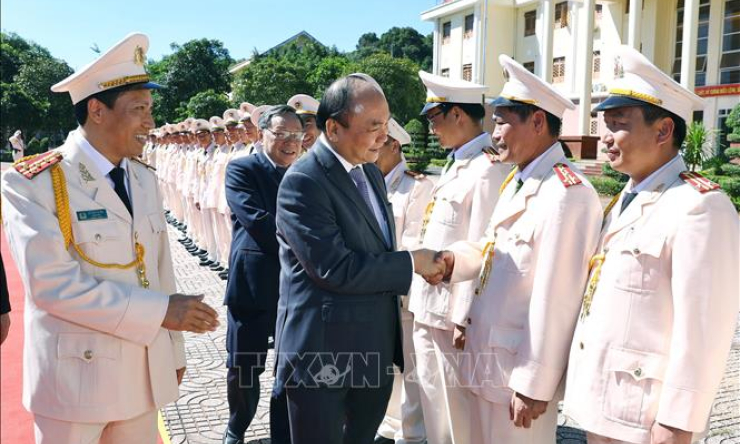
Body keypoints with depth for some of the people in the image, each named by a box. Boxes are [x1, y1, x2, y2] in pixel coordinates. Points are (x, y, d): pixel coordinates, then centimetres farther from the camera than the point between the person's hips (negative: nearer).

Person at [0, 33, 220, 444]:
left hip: (145, 373, 5)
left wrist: (173, 351, 10)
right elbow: (52, 283, -22)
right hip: (75, 376, -5)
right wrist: (161, 311, -22)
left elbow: (160, 268, 8)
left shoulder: (145, 178, 5)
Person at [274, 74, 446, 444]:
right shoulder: (303, 181, -19)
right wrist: (411, 263, -15)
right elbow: (336, 269, -25)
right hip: (323, 356, -7)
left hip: (376, 352, 8)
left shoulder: (371, 172, 9)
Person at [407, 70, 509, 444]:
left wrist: (463, 320, -19)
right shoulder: (456, 164, 13)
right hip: (427, 308, 9)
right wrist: (421, 302, 16)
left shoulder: (489, 168, -18)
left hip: (451, 314, -9)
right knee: (433, 402, 21)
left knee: (455, 410, 6)